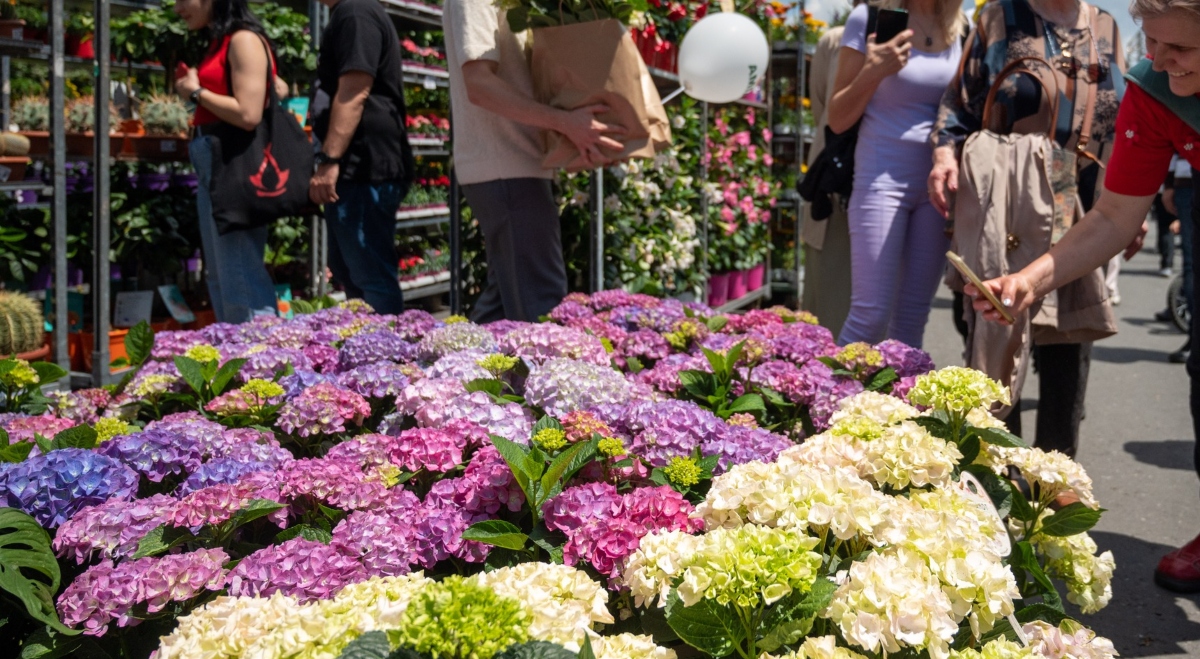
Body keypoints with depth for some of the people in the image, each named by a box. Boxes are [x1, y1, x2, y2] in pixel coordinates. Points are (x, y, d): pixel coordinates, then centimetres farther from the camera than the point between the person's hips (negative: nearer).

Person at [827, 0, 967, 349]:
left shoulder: (962, 29, 7)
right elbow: (837, 120, -1)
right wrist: (874, 71, -17)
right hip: (883, 176, -4)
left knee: (913, 319, 6)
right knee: (871, 315, -10)